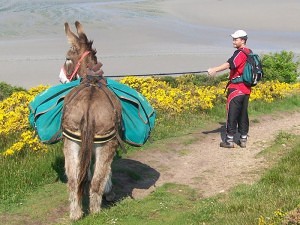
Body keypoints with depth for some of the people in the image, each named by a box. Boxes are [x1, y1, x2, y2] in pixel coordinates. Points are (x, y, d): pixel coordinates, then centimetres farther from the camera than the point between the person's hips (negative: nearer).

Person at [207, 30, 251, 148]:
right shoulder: (249, 53, 14)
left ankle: (229, 139, -2)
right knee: (243, 114, 12)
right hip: (246, 89, 9)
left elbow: (230, 64, -29)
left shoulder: (240, 53, -13)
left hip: (236, 88, -9)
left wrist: (215, 70, -39)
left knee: (232, 113, -4)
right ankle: (243, 139, 15)